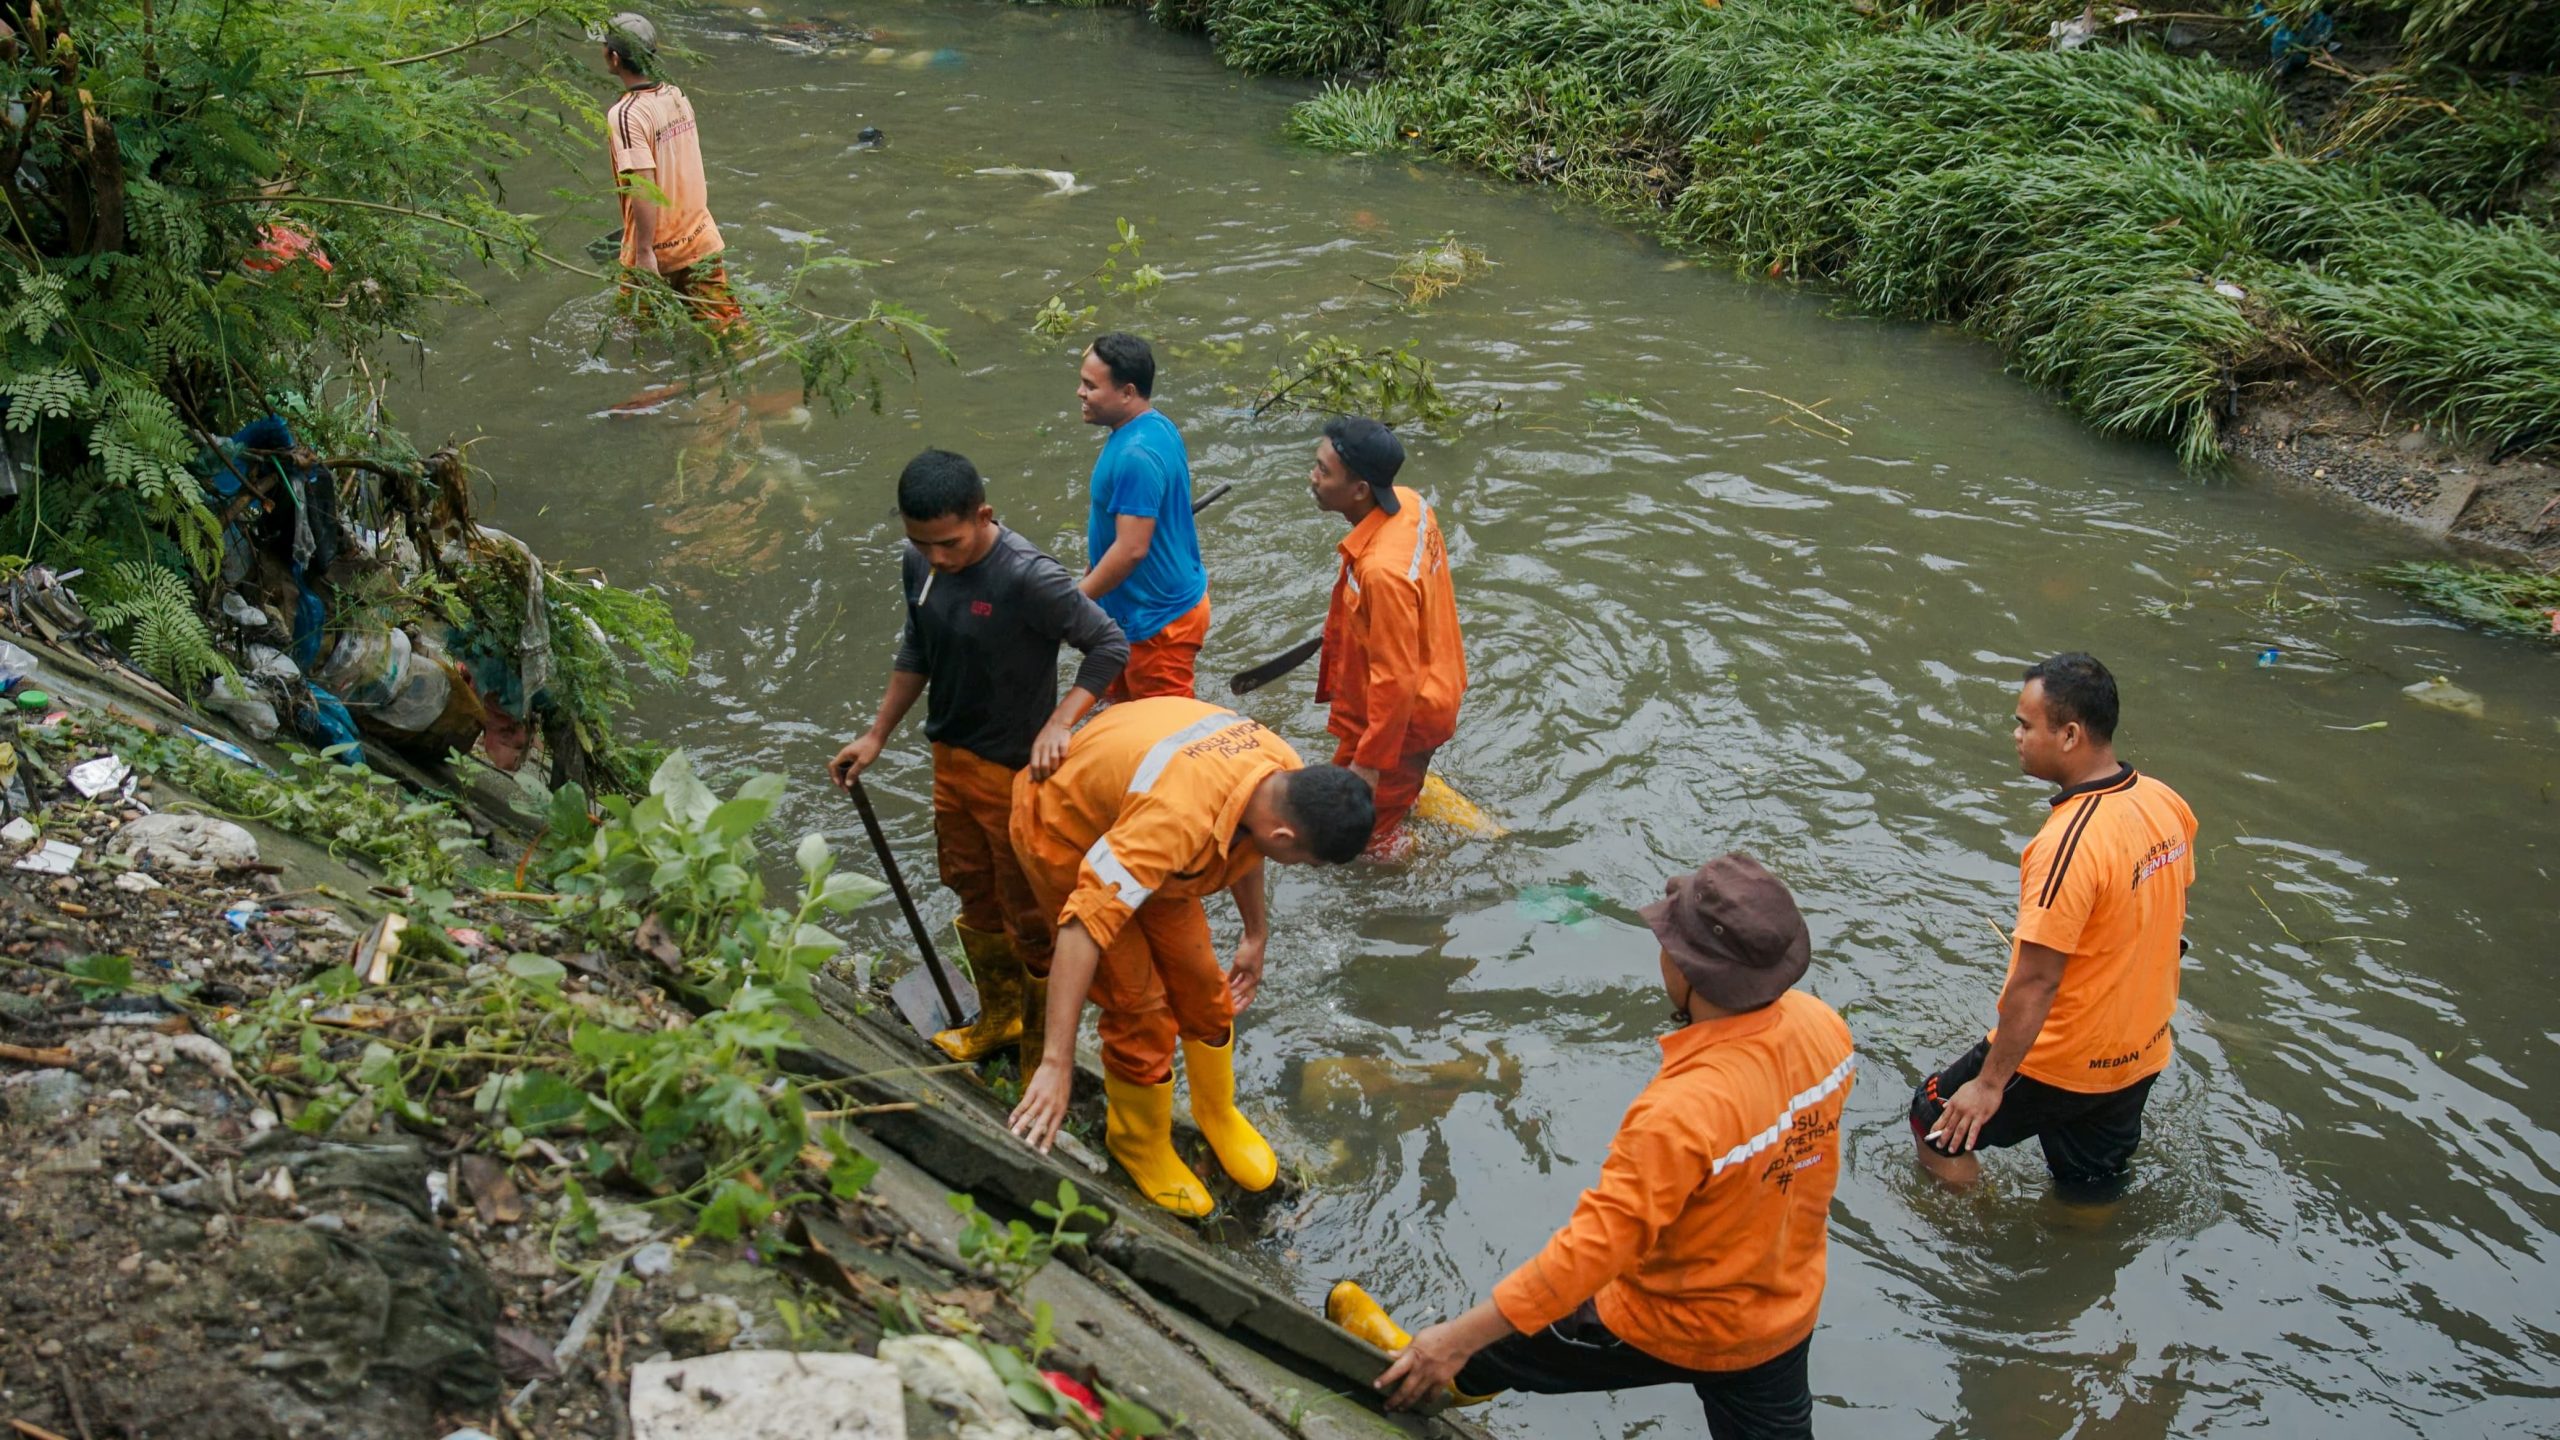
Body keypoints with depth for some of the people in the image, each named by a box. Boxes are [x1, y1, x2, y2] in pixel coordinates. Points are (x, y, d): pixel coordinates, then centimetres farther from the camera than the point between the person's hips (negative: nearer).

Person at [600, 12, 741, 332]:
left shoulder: (625, 114, -20)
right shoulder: (677, 96, 2)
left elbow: (643, 188, -25)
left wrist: (644, 251, -22)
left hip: (658, 250, -6)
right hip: (701, 239, 6)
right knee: (725, 325, 8)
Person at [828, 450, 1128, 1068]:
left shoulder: (1028, 577, -28)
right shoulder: (919, 565, -4)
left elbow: (1110, 645, -22)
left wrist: (1057, 725, -31)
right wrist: (875, 736, 13)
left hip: (1016, 773, -7)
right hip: (952, 760, 7)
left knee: (1028, 917, 7)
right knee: (976, 899, 23)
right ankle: (999, 1018, 44)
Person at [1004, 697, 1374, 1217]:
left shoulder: (1286, 775, -19)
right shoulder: (1178, 821, -44)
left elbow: (1243, 843, 6)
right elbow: (1086, 924, -45)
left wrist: (1257, 937, 14)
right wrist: (1057, 1063, -45)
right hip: (1066, 834, -7)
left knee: (1200, 984, 9)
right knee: (1140, 1007, -6)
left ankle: (1217, 1114, 35)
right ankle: (1138, 1143, 21)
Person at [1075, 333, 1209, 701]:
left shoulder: (1136, 456, -29)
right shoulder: (1154, 425, 2)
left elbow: (1132, 548, -30)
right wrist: (1094, 567, 21)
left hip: (1158, 619, -10)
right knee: (1122, 701, 24)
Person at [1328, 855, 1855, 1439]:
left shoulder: (1682, 1111, -39)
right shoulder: (1822, 1025, -16)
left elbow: (1597, 1243, -35)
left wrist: (1461, 1336, -28)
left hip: (1674, 1328, -5)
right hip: (1791, 1315, 6)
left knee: (1506, 1345, 20)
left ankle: (1421, 1381, 48)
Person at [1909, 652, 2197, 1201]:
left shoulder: (2068, 843, -30)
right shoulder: (2165, 803, -4)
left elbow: (2036, 980, -27)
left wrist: (1990, 1082, -19)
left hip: (2062, 1064, -8)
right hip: (2143, 1053, 8)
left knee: (1939, 1120, 13)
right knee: (2093, 1194, 23)